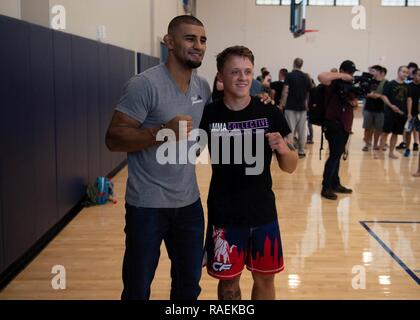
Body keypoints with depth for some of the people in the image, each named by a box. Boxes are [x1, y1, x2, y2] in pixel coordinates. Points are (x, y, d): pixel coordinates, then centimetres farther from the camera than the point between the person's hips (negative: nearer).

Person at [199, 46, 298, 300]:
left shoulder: (270, 114, -5)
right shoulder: (208, 115, -8)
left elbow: (290, 167, -1)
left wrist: (283, 148, -20)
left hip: (263, 212, 1)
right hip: (224, 215, -1)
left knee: (265, 278, 15)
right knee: (228, 280, 13)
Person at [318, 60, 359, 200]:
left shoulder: (349, 84, 13)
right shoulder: (334, 82, -10)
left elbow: (354, 103, 13)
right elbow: (321, 77, -31)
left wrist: (353, 100, -10)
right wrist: (341, 76, -25)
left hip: (345, 124, 8)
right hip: (334, 123, -8)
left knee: (337, 155, 15)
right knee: (334, 155, -10)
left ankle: (335, 184, 24)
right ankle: (326, 187, -5)